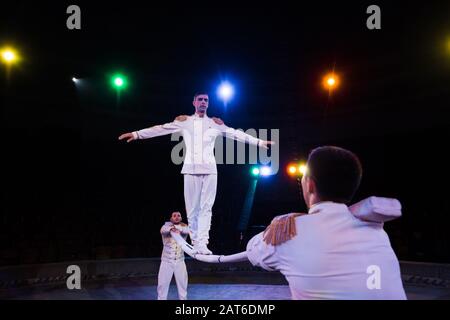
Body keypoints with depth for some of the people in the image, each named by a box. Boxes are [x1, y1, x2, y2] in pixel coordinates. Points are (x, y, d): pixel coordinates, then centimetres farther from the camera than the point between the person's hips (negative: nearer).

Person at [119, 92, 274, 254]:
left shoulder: (215, 123, 14)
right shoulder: (184, 121, 12)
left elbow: (236, 134, 11)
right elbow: (162, 129, 7)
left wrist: (258, 142, 6)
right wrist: (137, 134, 0)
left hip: (209, 169, 0)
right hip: (191, 169, 0)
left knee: (206, 207, -5)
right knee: (192, 208, 0)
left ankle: (202, 243, -7)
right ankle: (195, 243, 7)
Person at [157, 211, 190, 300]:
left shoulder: (183, 226, 0)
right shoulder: (167, 225, -5)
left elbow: (187, 230, -23)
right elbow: (163, 230, -29)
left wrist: (177, 227, -43)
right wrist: (171, 228, -52)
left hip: (180, 261, 2)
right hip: (167, 261, -2)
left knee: (182, 282, 10)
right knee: (163, 283, 1)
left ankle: (183, 298, 28)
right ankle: (161, 298, 18)